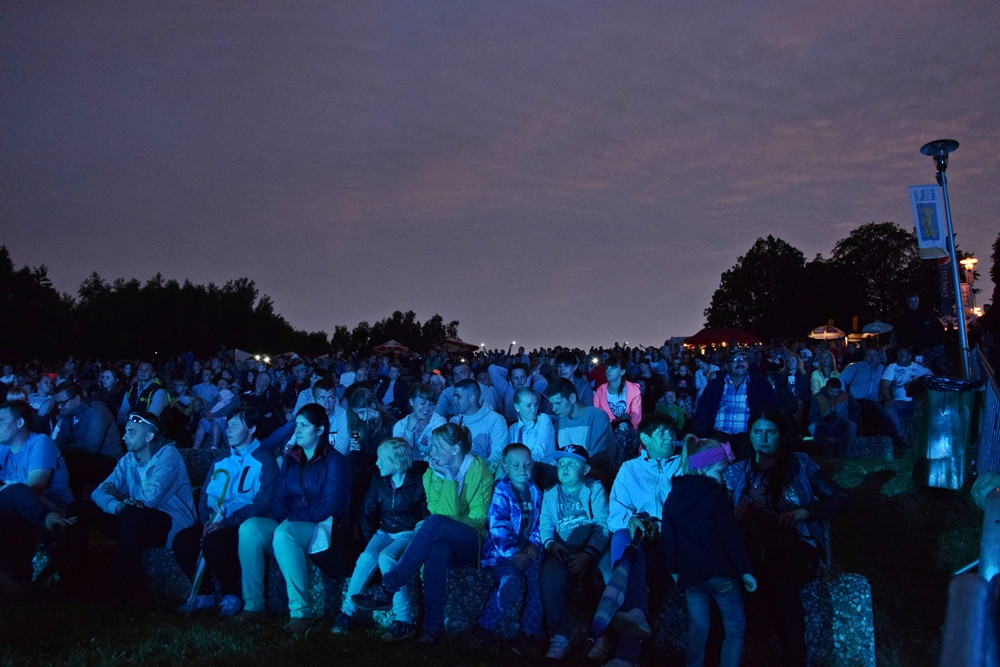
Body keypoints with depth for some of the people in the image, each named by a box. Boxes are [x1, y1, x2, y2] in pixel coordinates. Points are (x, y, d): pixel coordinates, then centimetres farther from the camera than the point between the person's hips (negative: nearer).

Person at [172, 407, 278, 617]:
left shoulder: (265, 462, -4)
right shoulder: (220, 458, 17)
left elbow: (262, 504, -13)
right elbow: (205, 494, 16)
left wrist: (225, 523, -20)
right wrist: (207, 520, -5)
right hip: (214, 522, 6)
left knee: (213, 542, -32)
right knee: (182, 540, -19)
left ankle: (232, 595, -5)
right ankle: (205, 593, 4)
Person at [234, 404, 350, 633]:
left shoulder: (334, 461, -4)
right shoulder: (290, 459, 16)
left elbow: (330, 506, -11)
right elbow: (278, 498, 12)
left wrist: (292, 520, -16)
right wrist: (283, 518, -10)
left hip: (321, 528, -6)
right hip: (289, 524, 6)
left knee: (283, 534, -35)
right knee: (249, 527, -21)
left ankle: (301, 612, -30)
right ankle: (253, 604, -14)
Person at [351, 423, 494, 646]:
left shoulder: (479, 471, -3)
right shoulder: (432, 474, 8)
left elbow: (478, 519, -6)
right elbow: (445, 513, -4)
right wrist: (448, 481, -14)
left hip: (471, 542, -3)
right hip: (444, 540, 3)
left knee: (435, 523, -35)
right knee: (436, 551, -38)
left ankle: (386, 589, -34)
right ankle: (434, 627, -33)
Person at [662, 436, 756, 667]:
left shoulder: (672, 498, 5)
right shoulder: (714, 496, -11)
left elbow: (668, 540, 8)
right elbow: (731, 536, -12)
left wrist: (674, 570, 17)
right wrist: (745, 571, -5)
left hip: (690, 575, 5)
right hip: (720, 573, -5)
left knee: (697, 630, 13)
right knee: (735, 628, 8)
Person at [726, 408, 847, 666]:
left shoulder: (800, 464, 13)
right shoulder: (737, 472, 17)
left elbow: (840, 498, 5)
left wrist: (805, 511, -12)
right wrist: (734, 513, -14)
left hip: (798, 546, -1)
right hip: (754, 551, 1)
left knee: (779, 576, -37)